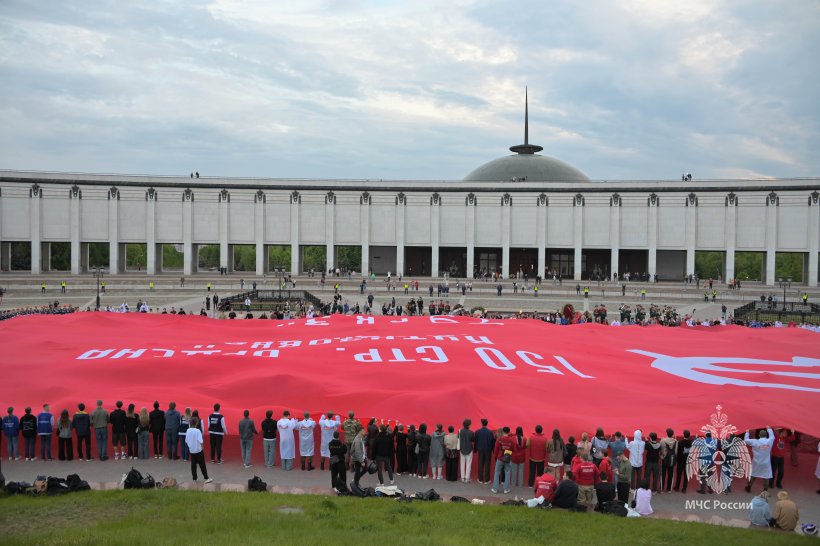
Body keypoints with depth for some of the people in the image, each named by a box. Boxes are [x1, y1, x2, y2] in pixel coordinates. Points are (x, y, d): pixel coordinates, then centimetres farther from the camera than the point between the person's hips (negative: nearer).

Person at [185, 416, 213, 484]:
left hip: (191, 450, 5)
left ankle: (194, 478, 16)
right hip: (198, 450, -5)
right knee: (202, 465, 1)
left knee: (193, 464, 12)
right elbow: (200, 441, -22)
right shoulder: (197, 431, -19)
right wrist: (201, 447, -6)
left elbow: (186, 441, 4)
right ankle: (206, 478, 3)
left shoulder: (188, 431, -3)